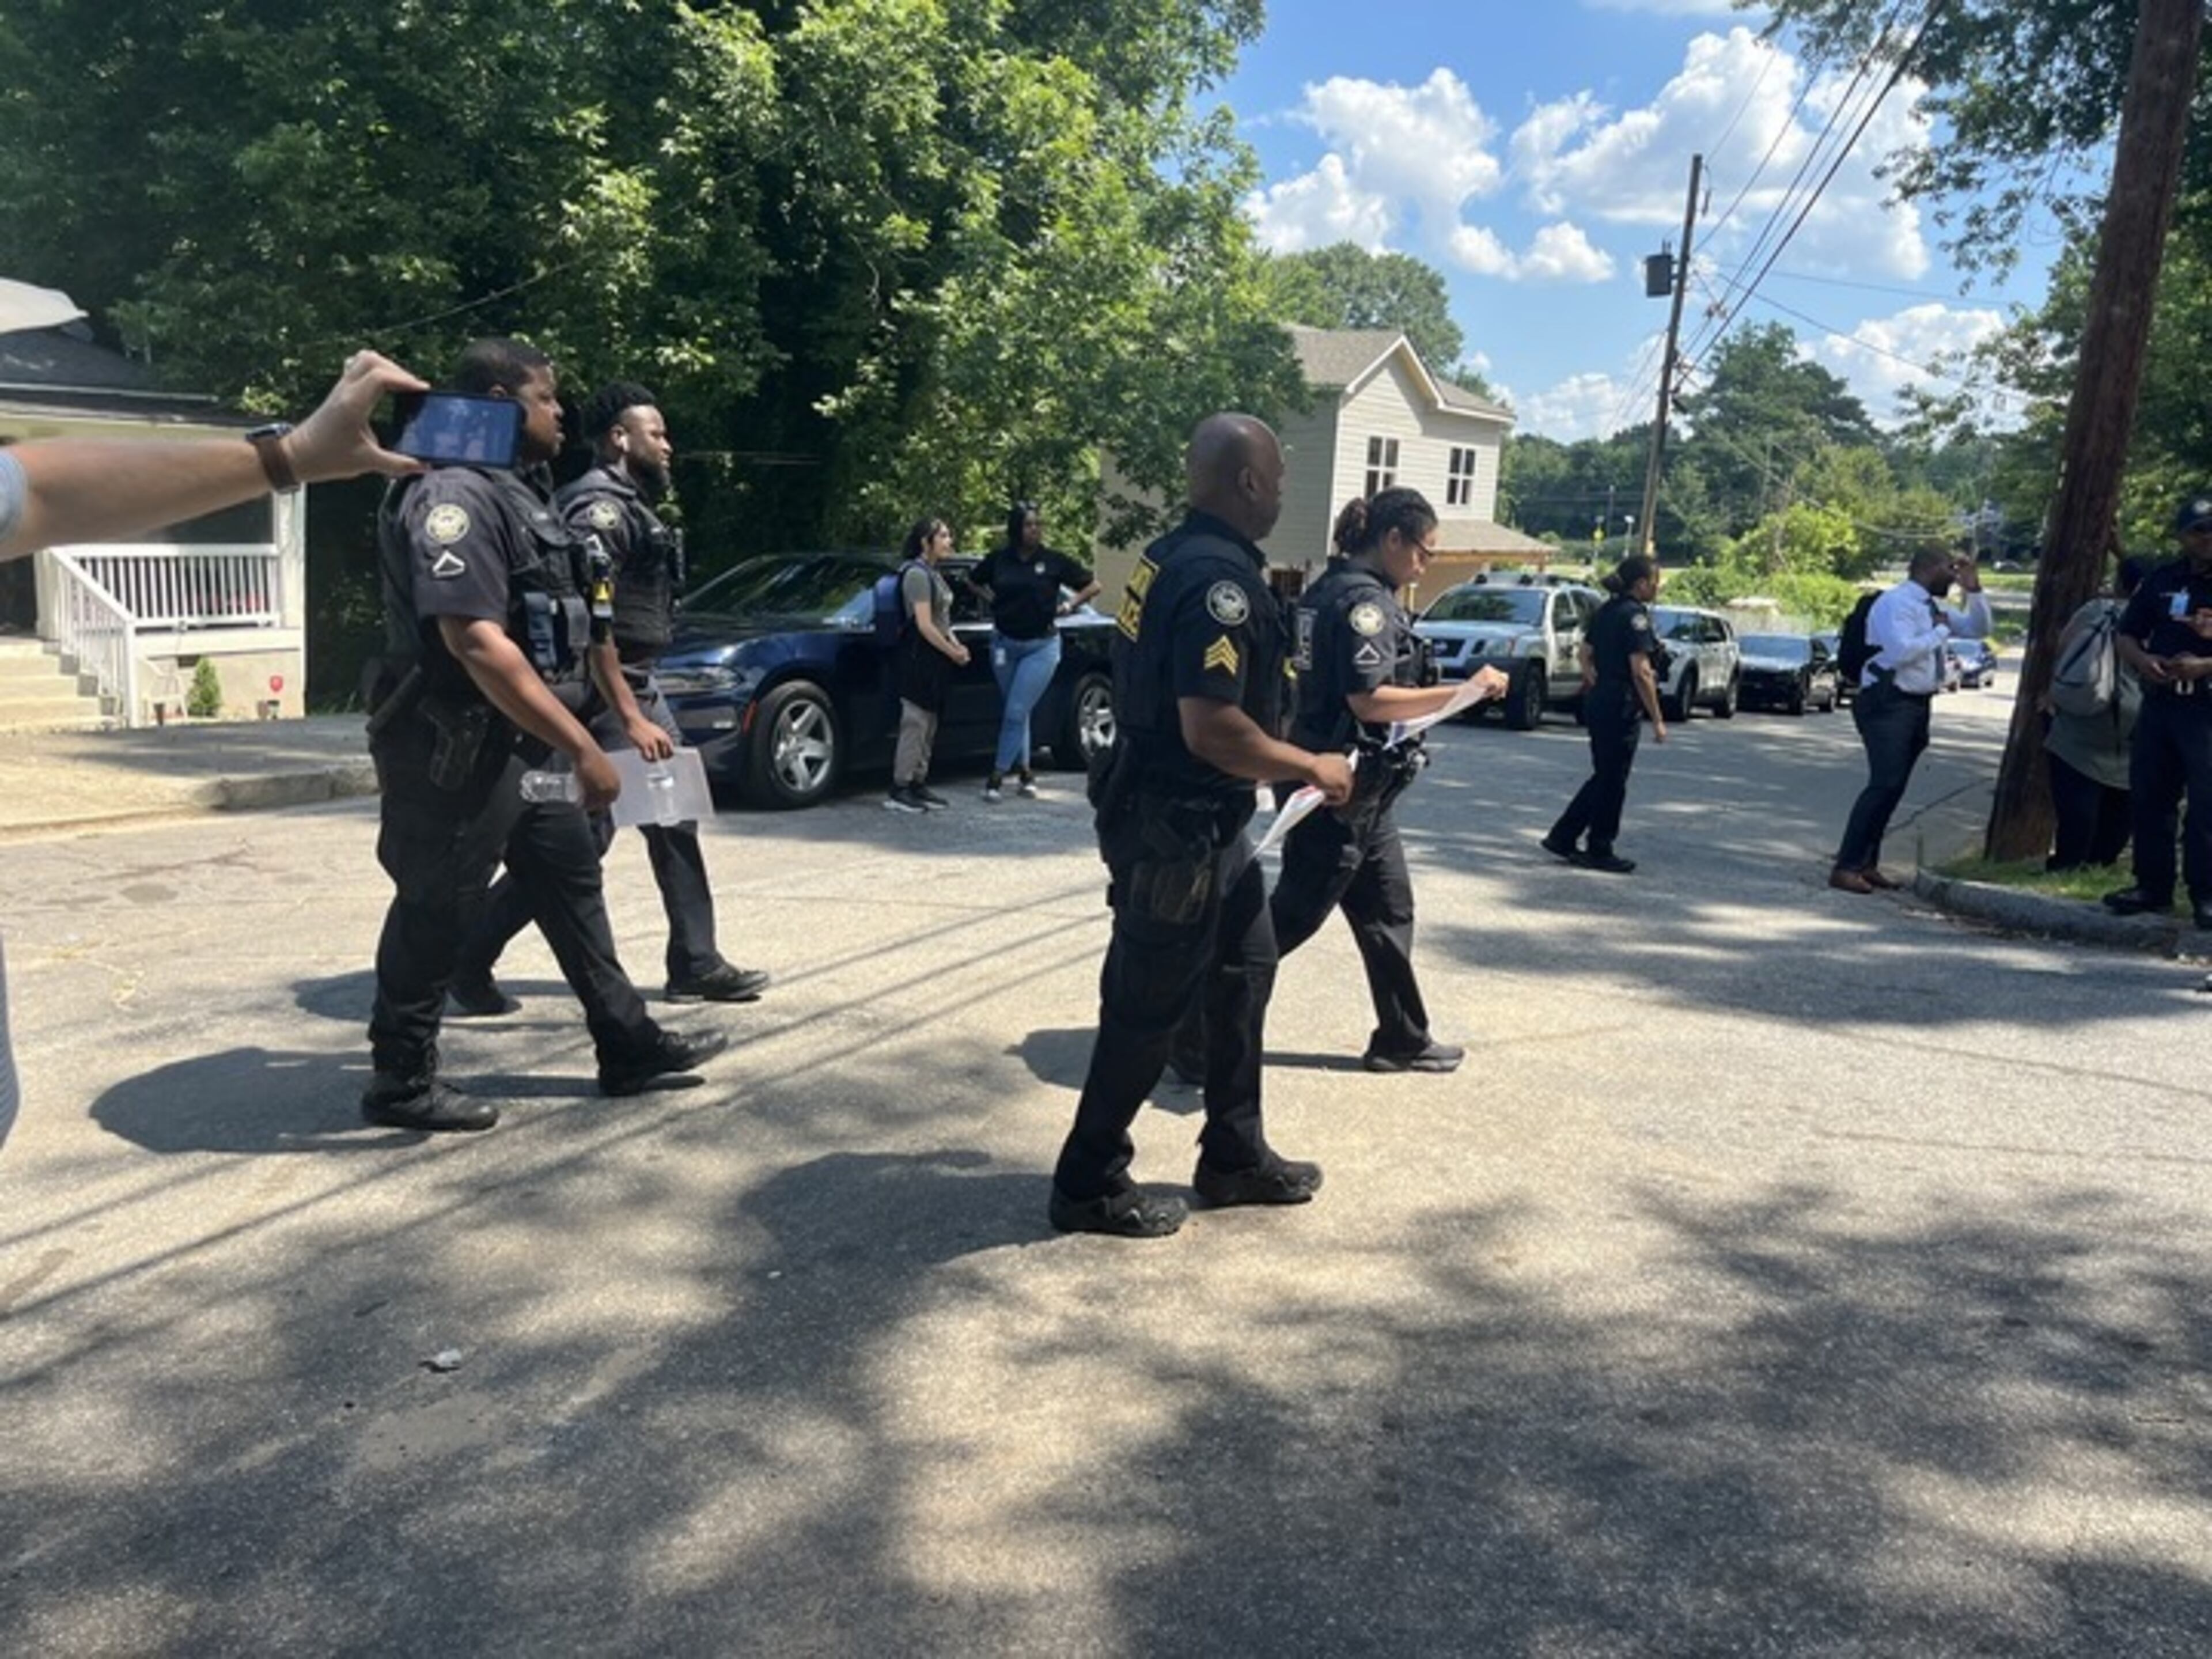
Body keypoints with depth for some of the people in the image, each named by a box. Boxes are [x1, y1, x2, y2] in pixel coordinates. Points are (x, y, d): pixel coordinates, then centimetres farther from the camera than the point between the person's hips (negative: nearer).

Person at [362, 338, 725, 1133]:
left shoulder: (516, 493, 13)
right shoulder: (456, 496, -19)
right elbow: (476, 642, -28)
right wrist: (581, 745, -28)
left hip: (518, 745, 10)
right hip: (459, 747, -10)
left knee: (570, 879, 13)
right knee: (437, 913, 1)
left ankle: (629, 1045, 22)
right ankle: (401, 1082, 15)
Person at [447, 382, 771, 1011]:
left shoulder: (630, 506, 15)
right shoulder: (599, 507, -16)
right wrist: (629, 716, -27)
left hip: (640, 686, 10)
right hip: (608, 694, -10)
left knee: (675, 822, 9)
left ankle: (695, 964, 15)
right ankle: (468, 960, 5)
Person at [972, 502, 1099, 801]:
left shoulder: (1054, 561, -5)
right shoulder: (998, 559, 0)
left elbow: (1093, 585, 4)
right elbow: (975, 582, 19)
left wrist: (1069, 605, -6)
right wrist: (994, 604, 7)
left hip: (1042, 646, -3)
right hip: (1004, 644, 3)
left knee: (1017, 712, -9)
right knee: (1017, 712, 12)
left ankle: (998, 776, -3)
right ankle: (1024, 771, 25)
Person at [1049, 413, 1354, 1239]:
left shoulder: (1175, 554, 9)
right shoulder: (1219, 578, -22)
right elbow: (1212, 728, -30)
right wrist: (1312, 767, -16)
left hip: (1198, 818, 10)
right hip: (1176, 827, -10)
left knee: (1245, 969, 19)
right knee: (1149, 1005, 2)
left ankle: (1234, 1155, 31)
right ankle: (1089, 1185, 17)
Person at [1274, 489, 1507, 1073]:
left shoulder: (1330, 589, 12)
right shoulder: (1365, 600, -17)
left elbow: (1332, 679, 18)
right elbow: (1369, 698, -26)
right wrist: (1465, 692, -23)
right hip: (1343, 788, -10)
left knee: (1387, 911, 15)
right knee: (1294, 915, -3)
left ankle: (1403, 1040, 24)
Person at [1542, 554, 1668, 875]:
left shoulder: (1606, 611, 12)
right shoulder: (1635, 616, -15)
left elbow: (1584, 652, 19)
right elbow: (1641, 671, -19)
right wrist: (1658, 719, -17)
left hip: (1598, 702, 9)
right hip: (1622, 707, -9)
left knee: (1604, 777, 17)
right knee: (1613, 781, 2)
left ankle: (1562, 837, 18)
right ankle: (1599, 851, 12)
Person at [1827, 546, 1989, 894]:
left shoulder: (1934, 607, 16)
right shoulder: (1895, 603, -12)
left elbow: (1978, 630, 22)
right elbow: (1901, 651, -25)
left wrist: (1973, 589, 9)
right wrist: (1940, 630, -12)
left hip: (1917, 705, 10)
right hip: (1888, 704, -10)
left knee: (1893, 787, 9)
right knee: (1884, 785, -17)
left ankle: (1867, 864, 15)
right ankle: (1846, 868, -16)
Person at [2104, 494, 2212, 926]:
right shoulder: (2162, 581, 11)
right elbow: (2126, 635, 15)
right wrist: (2141, 660, -6)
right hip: (2159, 703, 5)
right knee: (2148, 797, 9)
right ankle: (2152, 884, 19)